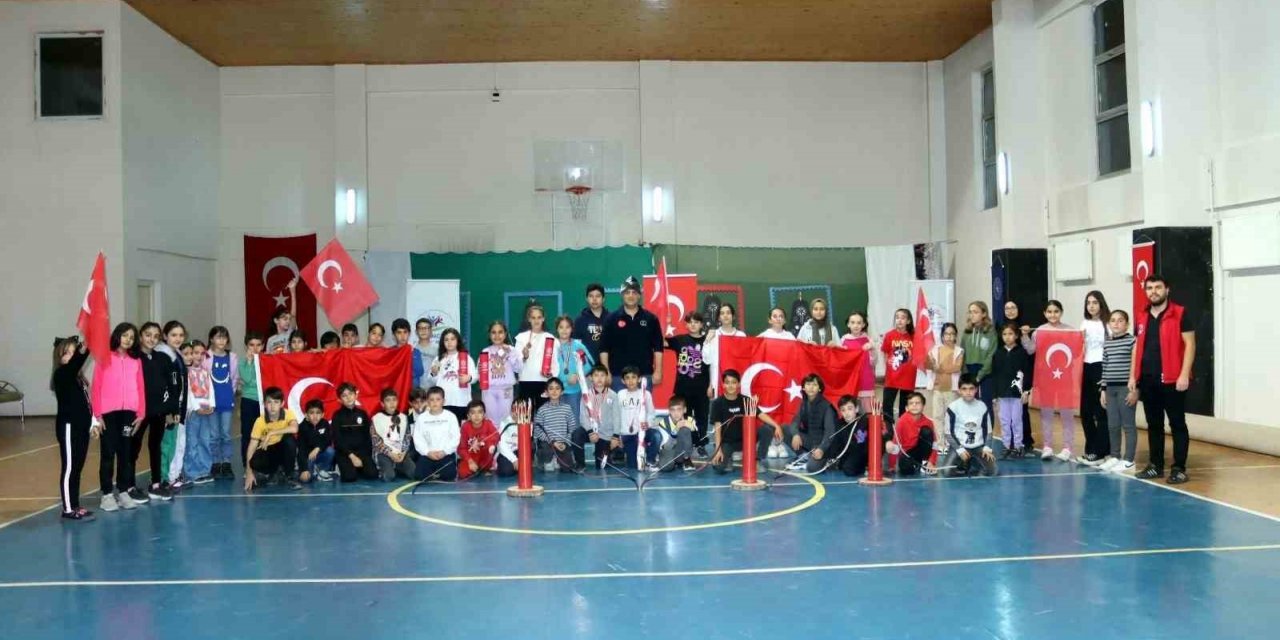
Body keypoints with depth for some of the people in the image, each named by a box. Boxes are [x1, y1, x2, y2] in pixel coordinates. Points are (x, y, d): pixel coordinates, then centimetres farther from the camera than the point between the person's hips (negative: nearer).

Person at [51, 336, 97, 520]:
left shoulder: (77, 376, 13)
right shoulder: (61, 375, -11)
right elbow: (75, 363, -32)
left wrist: (92, 422, 13)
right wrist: (83, 347, -47)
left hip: (81, 427, 8)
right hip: (68, 427, -8)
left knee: (77, 468, 11)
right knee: (69, 468, -4)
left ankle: (75, 506, 18)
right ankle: (68, 509, 0)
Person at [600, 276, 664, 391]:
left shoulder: (651, 318, 5)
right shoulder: (612, 319, 3)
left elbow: (658, 347, 6)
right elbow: (604, 349, 3)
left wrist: (658, 371, 0)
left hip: (644, 375, 1)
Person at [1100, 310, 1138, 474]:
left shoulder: (1132, 341, -6)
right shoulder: (1106, 344, 11)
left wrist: (1135, 388, -13)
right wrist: (1103, 389, 12)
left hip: (1127, 387, -6)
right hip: (1110, 388, 6)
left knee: (1128, 425, 0)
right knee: (1112, 425, 11)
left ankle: (1128, 460, 4)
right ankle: (1115, 456, 21)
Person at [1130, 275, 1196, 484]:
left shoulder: (1180, 314, -4)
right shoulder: (1142, 318, 14)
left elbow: (1189, 344, -8)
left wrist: (1184, 374, -15)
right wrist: (1132, 375, 13)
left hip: (1171, 380, -6)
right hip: (1147, 380, 6)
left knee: (1177, 424, 1)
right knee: (1154, 424, 11)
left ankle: (1179, 468, 6)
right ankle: (1156, 465, 20)